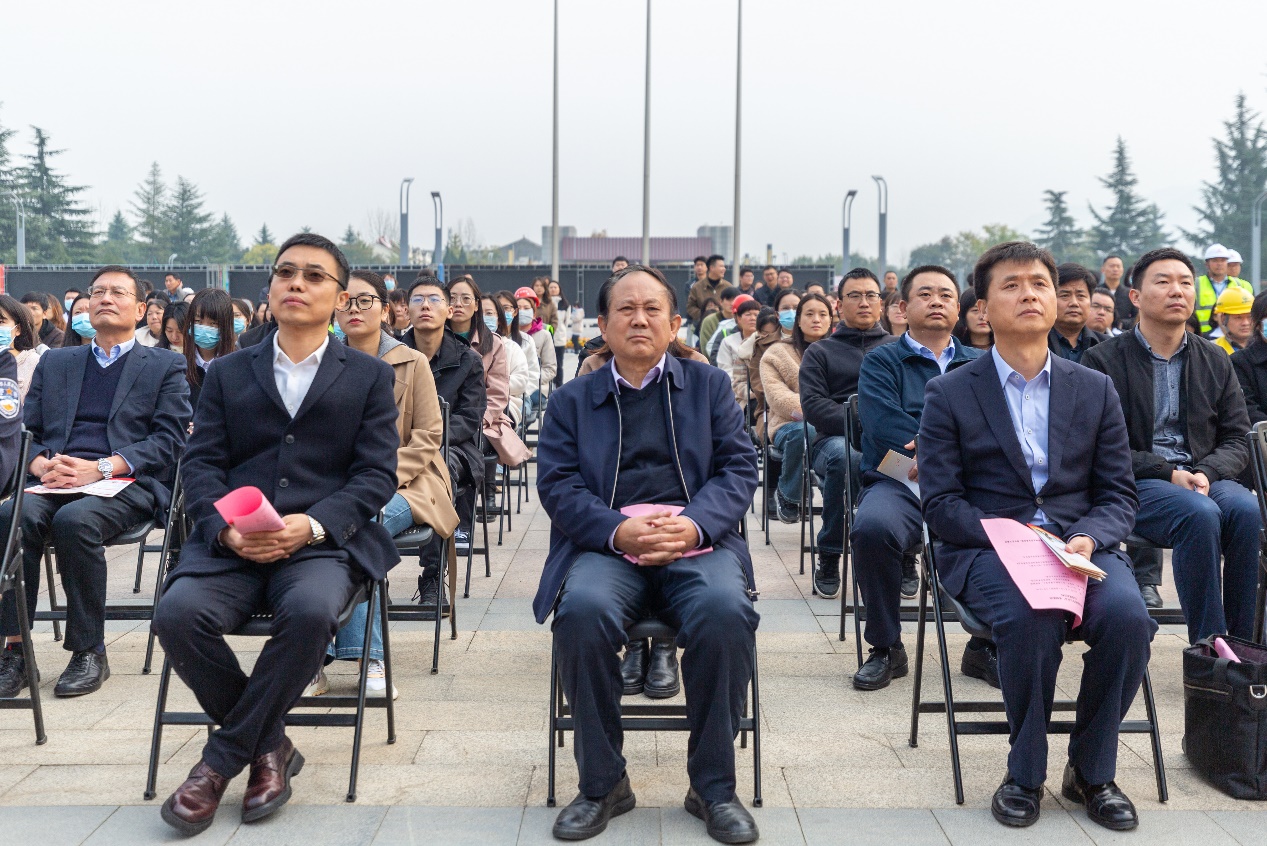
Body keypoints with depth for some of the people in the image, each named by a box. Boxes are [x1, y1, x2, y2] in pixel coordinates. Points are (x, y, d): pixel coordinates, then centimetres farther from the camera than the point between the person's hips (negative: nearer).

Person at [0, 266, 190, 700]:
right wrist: (41, 464, -7)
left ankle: (89, 652, -22)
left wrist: (100, 468, -13)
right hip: (56, 481, 4)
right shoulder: (55, 362, 26)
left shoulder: (165, 366, 13)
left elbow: (169, 441, 1)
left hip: (127, 484, -3)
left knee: (75, 519, -34)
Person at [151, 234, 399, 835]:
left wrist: (311, 525, -16)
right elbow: (201, 465, 8)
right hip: (230, 543, 2)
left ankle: (225, 756, -10)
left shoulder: (369, 377, 12)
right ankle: (268, 746, -3)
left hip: (324, 542, -2)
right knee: (177, 614, -27)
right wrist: (225, 529, -13)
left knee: (310, 611, -34)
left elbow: (376, 474, 2)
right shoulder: (227, 374, 18)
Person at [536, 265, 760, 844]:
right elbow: (557, 483, 4)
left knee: (725, 611, -32)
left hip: (697, 542, 0)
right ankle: (602, 784, -12)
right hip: (608, 544, 0)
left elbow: (739, 467, 7)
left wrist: (694, 523, -15)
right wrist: (619, 531, -16)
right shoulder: (572, 400, 17)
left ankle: (713, 786, -12)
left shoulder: (710, 385, 18)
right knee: (582, 611, -33)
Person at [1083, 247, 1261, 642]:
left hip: (1204, 477, 4)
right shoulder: (1103, 361, 2)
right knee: (1200, 513, -33)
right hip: (1135, 486, -4)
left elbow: (1237, 440, 12)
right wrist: (1169, 474, -14)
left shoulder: (1215, 360, 17)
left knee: (1246, 509, -29)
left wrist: (1205, 473, -9)